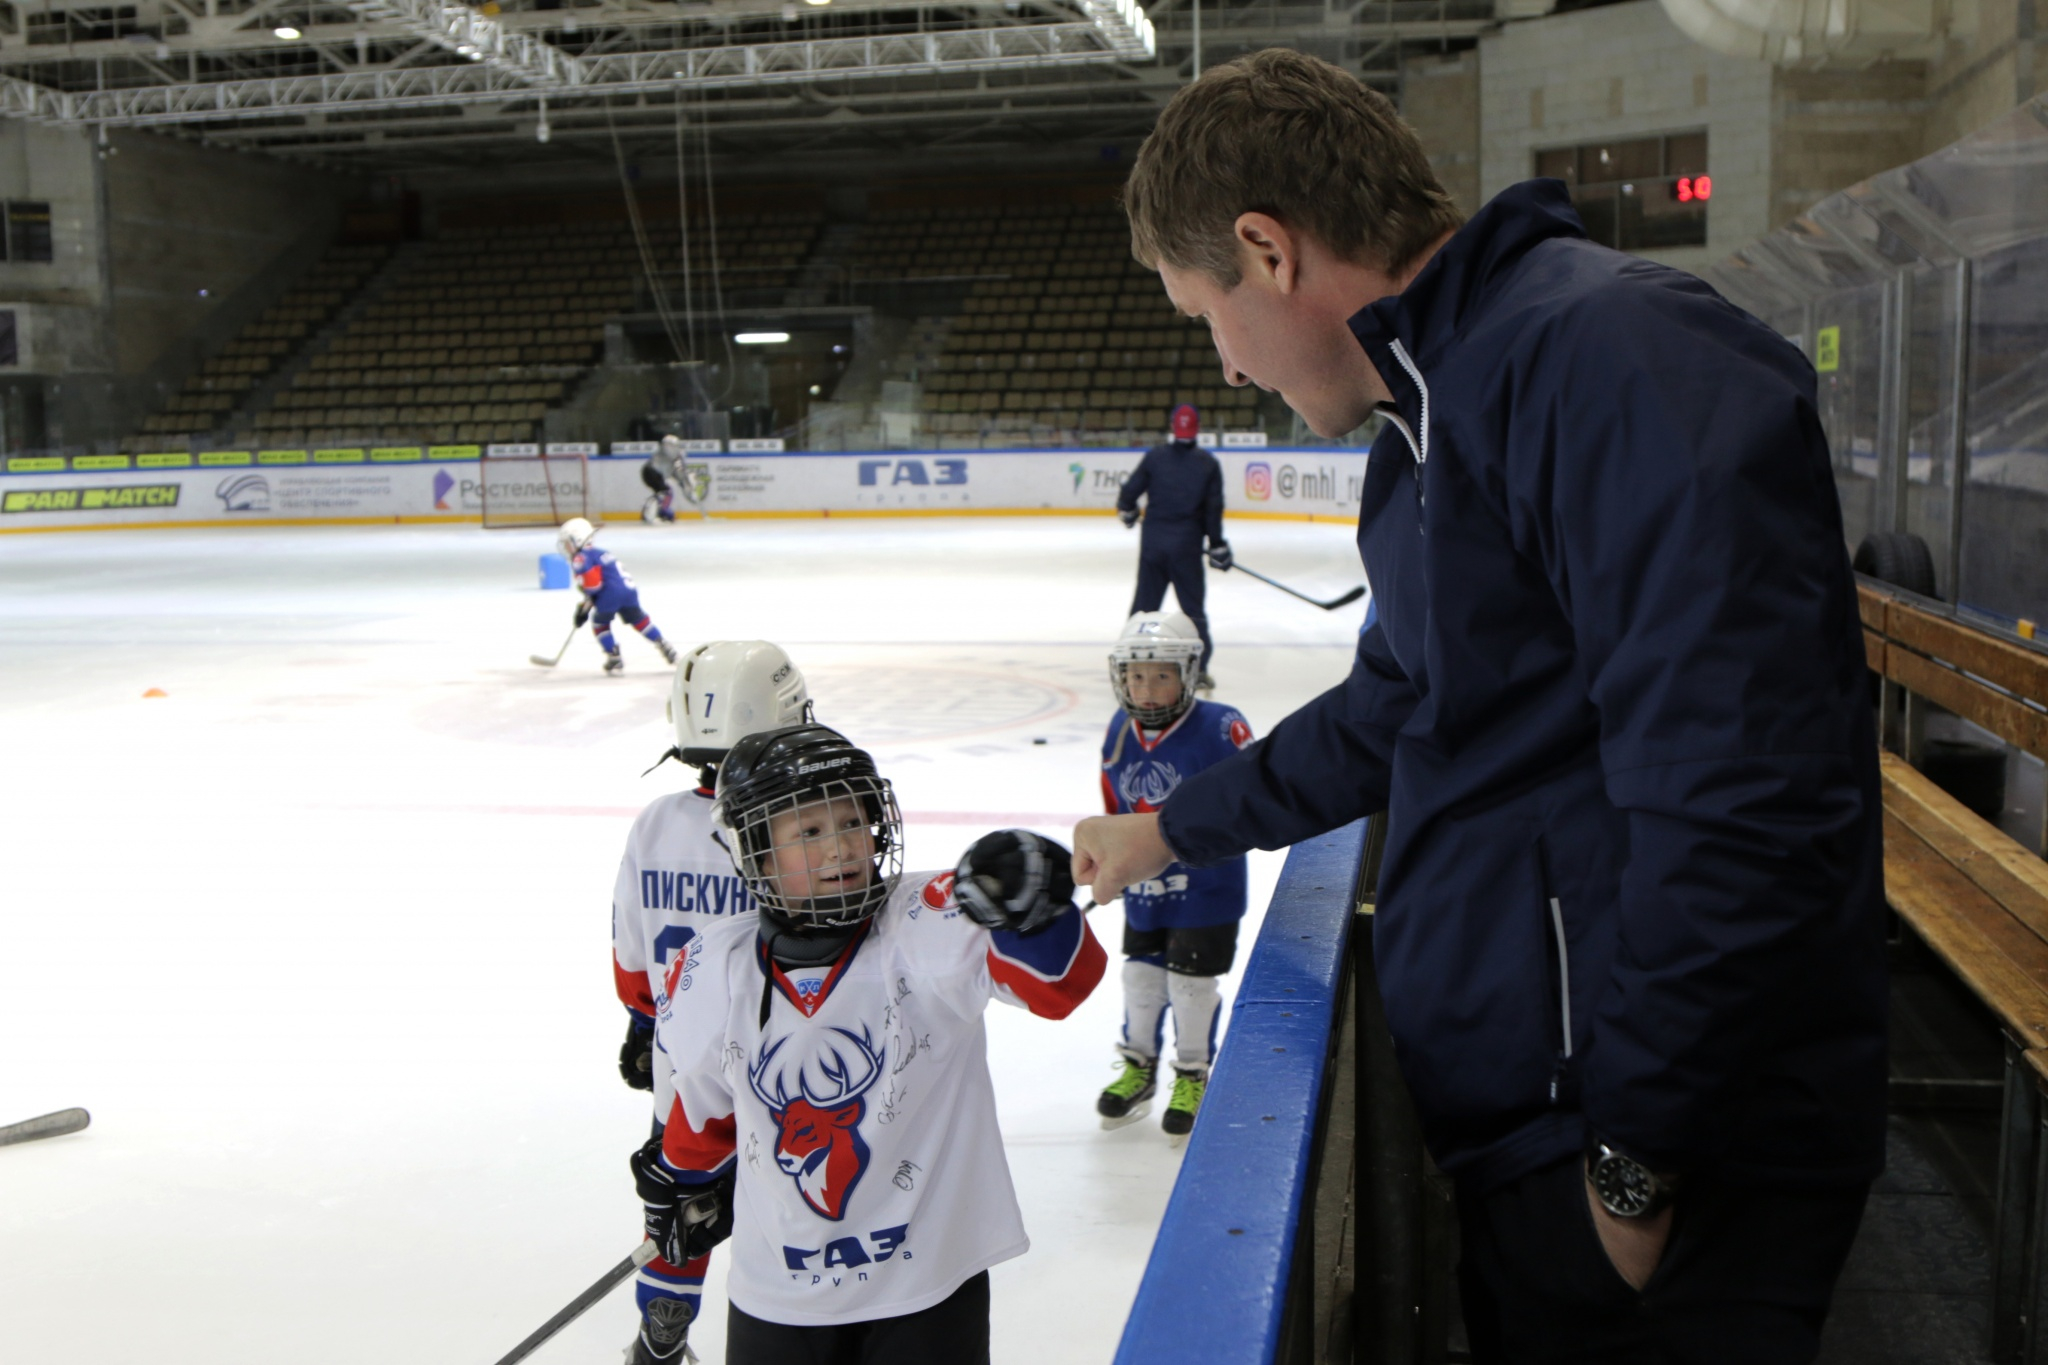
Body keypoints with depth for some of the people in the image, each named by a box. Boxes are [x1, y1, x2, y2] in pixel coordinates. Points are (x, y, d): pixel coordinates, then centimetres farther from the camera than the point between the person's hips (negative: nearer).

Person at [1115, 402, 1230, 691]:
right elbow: (1213, 509, -6)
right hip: (1187, 544, -1)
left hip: (1153, 540, 1)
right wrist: (1217, 545, 3)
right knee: (1193, 605, 8)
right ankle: (1199, 669, 8)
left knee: (1145, 602, 11)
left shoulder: (1154, 456, -2)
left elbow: (1129, 491, -1)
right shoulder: (1208, 463, -3)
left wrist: (1127, 511, 21)